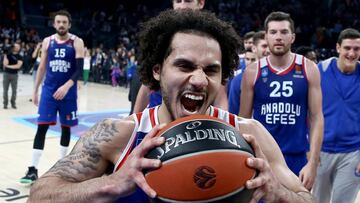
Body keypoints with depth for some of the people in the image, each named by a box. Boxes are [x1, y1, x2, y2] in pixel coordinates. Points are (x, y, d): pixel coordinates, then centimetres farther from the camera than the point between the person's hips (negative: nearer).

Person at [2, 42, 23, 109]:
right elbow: (5, 63, -3)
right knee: (5, 90, 2)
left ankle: (13, 103, 14)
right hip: (6, 74, 0)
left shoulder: (19, 57, 2)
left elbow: (18, 66, -11)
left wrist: (8, 66, -10)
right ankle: (5, 103, 10)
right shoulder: (8, 54, 5)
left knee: (14, 90, 3)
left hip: (14, 74, 0)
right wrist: (5, 56, -11)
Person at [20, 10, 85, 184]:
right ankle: (33, 170, -3)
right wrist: (35, 90, 10)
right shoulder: (47, 41, 4)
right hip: (49, 90, 2)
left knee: (66, 128, 10)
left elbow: (79, 69, -12)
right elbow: (42, 67, 11)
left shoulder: (77, 42, -5)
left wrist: (67, 86, -25)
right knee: (41, 127, -5)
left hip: (68, 92, -1)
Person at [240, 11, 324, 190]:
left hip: (297, 158, 1)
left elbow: (316, 118, -3)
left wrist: (312, 163, -10)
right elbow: (244, 120, 3)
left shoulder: (308, 69, -2)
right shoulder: (252, 72, -2)